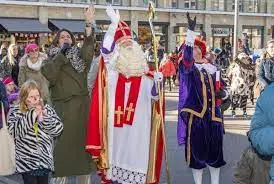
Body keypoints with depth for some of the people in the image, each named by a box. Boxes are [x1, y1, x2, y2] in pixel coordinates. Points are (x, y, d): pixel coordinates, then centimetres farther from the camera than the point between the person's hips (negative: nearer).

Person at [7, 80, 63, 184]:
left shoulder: (47, 110, 5)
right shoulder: (15, 112, -2)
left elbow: (58, 129, -2)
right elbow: (15, 132, -17)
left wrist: (44, 118, -16)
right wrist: (31, 116, -22)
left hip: (45, 159, 3)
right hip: (27, 161, -3)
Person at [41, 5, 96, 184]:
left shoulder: (79, 55, 14)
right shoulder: (52, 58, 10)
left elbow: (89, 47, -8)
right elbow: (48, 74, -11)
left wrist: (89, 23, -19)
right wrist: (61, 53, -9)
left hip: (82, 105, 2)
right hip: (63, 106, -2)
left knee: (83, 139, 5)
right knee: (64, 142, -5)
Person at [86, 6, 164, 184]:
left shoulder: (144, 73, 12)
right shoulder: (111, 67, 4)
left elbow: (154, 96, 9)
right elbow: (106, 49, -16)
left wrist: (156, 81, -13)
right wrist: (114, 23, -25)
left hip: (138, 123, 2)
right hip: (116, 122, -2)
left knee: (135, 154, 3)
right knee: (117, 150, 0)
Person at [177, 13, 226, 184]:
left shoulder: (211, 68, 13)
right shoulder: (187, 66, -1)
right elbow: (186, 55, -24)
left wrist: (220, 93, -3)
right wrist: (191, 31, -35)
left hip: (213, 115, 4)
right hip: (195, 114, -4)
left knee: (215, 150, 7)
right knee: (197, 150, 3)